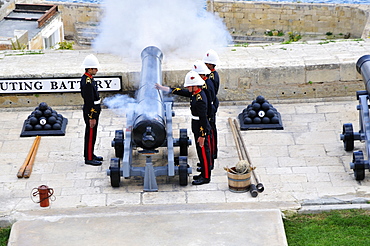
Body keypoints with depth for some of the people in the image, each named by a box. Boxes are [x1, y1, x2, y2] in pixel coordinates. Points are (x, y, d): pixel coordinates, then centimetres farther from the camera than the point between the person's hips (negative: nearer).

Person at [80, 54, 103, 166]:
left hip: (93, 110, 10)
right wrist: (91, 117, -22)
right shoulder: (87, 82, -24)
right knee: (90, 134, -1)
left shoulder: (87, 78, 8)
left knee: (91, 134, 19)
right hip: (91, 112, -10)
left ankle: (90, 154, 30)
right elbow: (89, 101, -24)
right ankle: (89, 158, 7)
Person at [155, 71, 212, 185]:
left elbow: (203, 119, -24)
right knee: (201, 152, 18)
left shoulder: (200, 99, -26)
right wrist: (162, 88, 15)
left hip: (202, 130, -10)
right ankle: (204, 174, 29)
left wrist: (202, 135, -21)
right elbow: (180, 91, 14)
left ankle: (206, 177, 10)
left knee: (204, 152, 0)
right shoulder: (194, 93, 4)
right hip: (197, 129, 10)